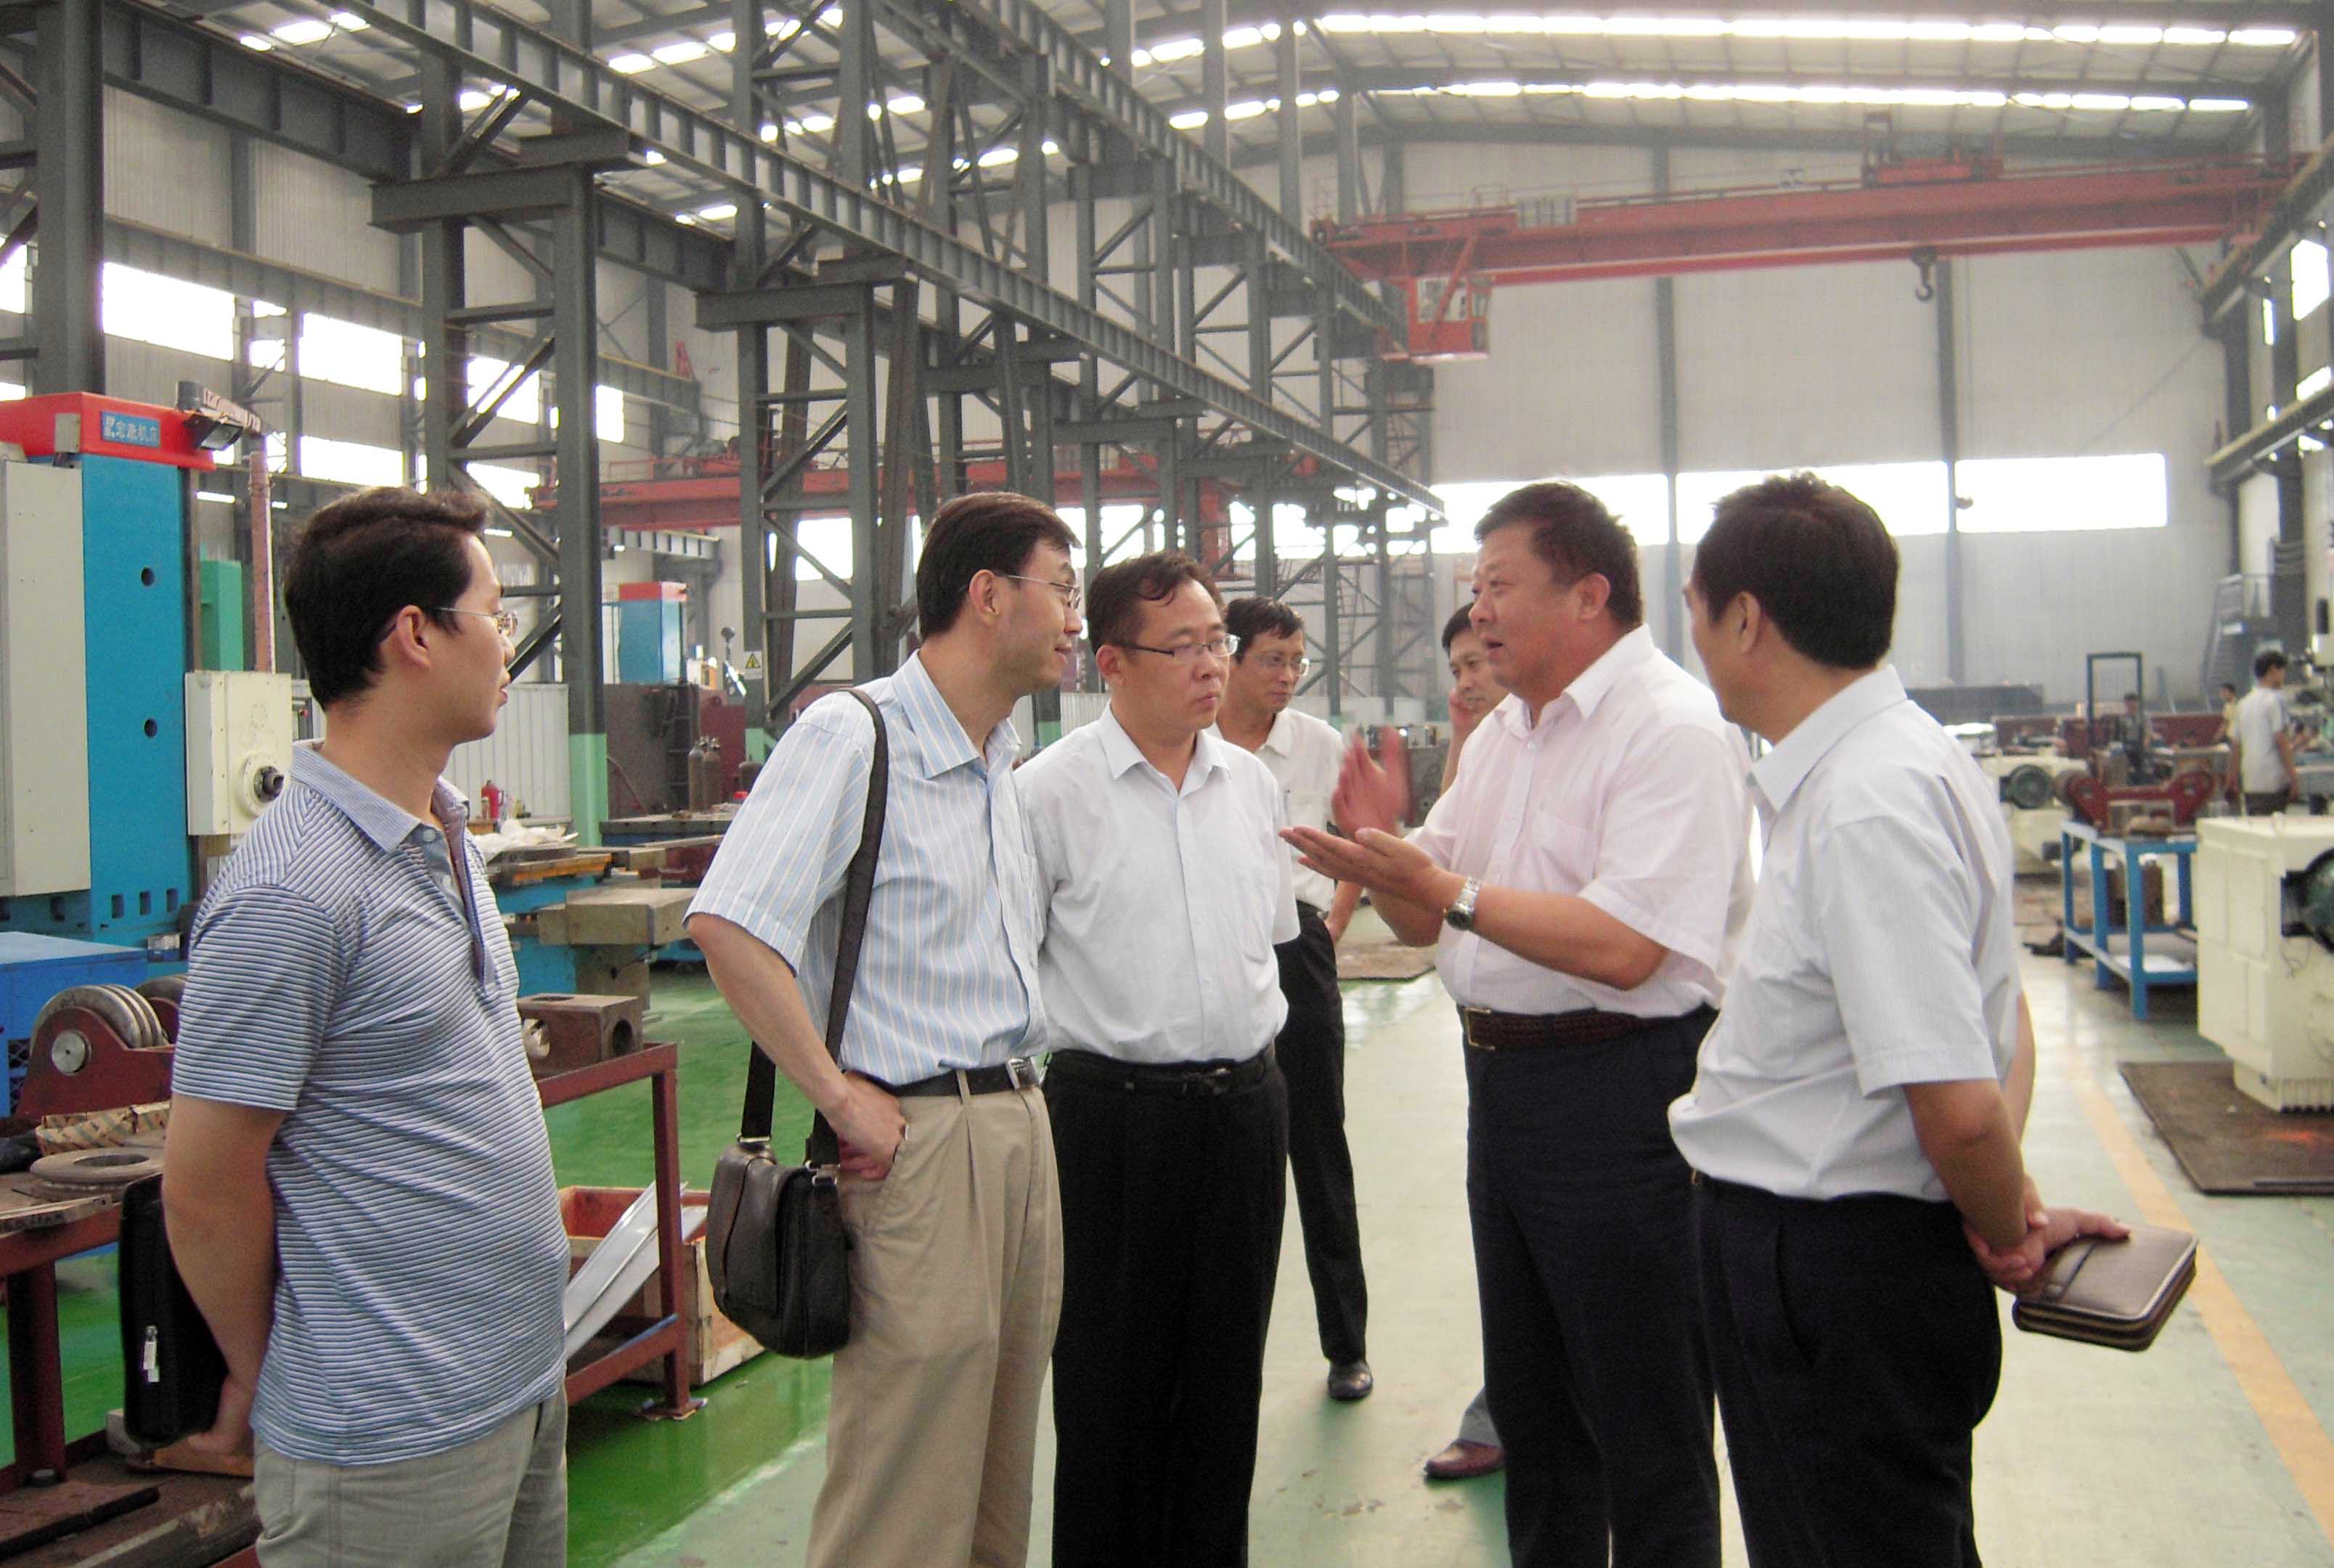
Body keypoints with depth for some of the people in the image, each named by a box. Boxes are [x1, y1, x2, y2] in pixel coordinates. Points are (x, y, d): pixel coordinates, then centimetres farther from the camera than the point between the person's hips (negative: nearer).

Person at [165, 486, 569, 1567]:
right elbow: (205, 1190, -17)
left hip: (525, 1385, 9)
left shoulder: (447, 838, 8)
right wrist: (261, 1382, -2)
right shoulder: (290, 893, -22)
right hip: (393, 1442, -8)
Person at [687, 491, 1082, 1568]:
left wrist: (1020, 1083, 16)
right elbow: (728, 925, -23)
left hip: (1022, 1122, 8)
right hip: (922, 1136, -8)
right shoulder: (851, 735, -13)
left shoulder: (1001, 759, 14)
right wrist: (837, 1094, -19)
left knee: (999, 1470, 17)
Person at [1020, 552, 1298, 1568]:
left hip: (1245, 1100, 5)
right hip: (1113, 1108, -5)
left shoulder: (1251, 782, 9)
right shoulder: (1052, 790, -9)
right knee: (1110, 1378, 5)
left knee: (1227, 1369, 14)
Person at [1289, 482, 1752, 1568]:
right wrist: (1388, 849, -6)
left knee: (1644, 1430, 4)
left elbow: (1624, 947, -26)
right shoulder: (1500, 734, 13)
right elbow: (1428, 922, 14)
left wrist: (1447, 889, -23)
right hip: (1500, 1075, 9)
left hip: (1616, 1096, -9)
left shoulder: (1672, 728, -15)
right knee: (1528, 1398, 21)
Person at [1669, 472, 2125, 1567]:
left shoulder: (1865, 806, -26)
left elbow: (1961, 1106, -30)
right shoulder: (1912, 758, 7)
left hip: (1830, 1267, -10)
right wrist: (2011, 1220, 10)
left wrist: (2006, 1230, -11)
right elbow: (2000, 1017, 16)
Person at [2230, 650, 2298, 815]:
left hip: (2249, 782, 7)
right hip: (2273, 780, -7)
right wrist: (2293, 775, -11)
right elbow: (2281, 740, -13)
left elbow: (2235, 746, 16)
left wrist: (2233, 778, 22)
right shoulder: (2275, 699, -7)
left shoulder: (2244, 703, 15)